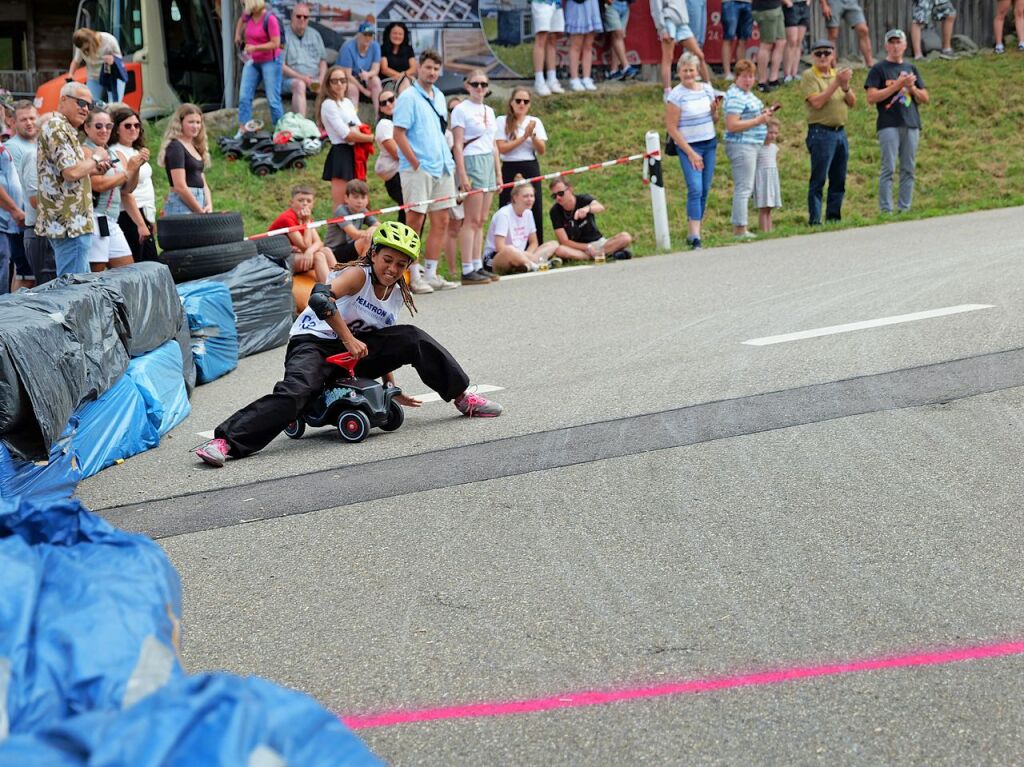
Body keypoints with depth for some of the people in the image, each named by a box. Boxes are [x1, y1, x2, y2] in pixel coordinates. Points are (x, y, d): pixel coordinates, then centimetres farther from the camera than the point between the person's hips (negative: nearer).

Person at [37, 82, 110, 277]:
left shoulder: (64, 129, 20)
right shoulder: (57, 129, -14)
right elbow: (71, 172, -24)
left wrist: (93, 169, 15)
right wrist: (95, 160, -8)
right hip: (70, 223, -11)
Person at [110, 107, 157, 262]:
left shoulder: (137, 151, 16)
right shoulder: (117, 153, -11)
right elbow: (126, 193, -18)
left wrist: (150, 220, 16)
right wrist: (140, 224, -22)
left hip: (145, 215, 9)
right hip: (130, 218, -9)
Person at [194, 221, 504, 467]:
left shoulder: (397, 295, 9)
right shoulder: (359, 275, -14)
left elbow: (383, 347, 20)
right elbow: (321, 297, -33)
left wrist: (391, 386, 16)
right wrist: (349, 339, -28)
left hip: (355, 348, 6)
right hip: (314, 342, -6)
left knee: (412, 339, -8)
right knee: (294, 391, -34)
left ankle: (463, 397, 6)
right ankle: (225, 441, -39)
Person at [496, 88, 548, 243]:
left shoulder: (535, 122, 8)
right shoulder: (502, 122, 1)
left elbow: (542, 150, 1)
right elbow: (502, 148, -10)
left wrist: (533, 135, -15)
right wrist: (524, 137, -12)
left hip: (531, 169, 2)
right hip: (510, 169, -2)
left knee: (535, 210, 0)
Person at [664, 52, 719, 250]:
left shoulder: (707, 89, 7)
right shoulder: (676, 95, -10)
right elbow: (671, 128, -10)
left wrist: (714, 111, -6)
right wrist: (690, 153, -13)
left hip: (710, 144, 6)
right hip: (688, 146, -6)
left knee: (704, 190, 5)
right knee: (695, 189, -15)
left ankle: (692, 232, 16)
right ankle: (695, 237, -19)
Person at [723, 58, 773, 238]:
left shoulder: (746, 94, 14)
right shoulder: (735, 97, -17)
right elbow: (732, 125, -25)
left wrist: (763, 114, 11)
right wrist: (759, 120, -19)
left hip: (750, 145, 11)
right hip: (741, 145, -11)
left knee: (743, 188, 14)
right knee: (743, 188, -9)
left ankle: (739, 228, 20)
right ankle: (740, 229, -7)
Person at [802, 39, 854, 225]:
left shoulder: (838, 74, 15)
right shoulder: (809, 76, -4)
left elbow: (852, 102, 10)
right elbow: (817, 102, -17)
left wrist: (846, 86, -9)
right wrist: (836, 83, -18)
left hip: (840, 131, 6)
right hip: (821, 132, -6)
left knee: (839, 181, 8)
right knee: (818, 180, -8)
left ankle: (833, 218, 15)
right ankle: (814, 221, -7)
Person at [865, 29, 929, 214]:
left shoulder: (911, 69, 18)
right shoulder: (878, 69, 3)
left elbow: (924, 98, 16)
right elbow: (871, 97, -8)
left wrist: (911, 87, -4)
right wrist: (897, 85, -11)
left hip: (911, 125, 5)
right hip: (889, 125, -5)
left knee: (908, 169, 4)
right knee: (889, 169, -8)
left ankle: (905, 209, 9)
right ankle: (886, 210, -7)